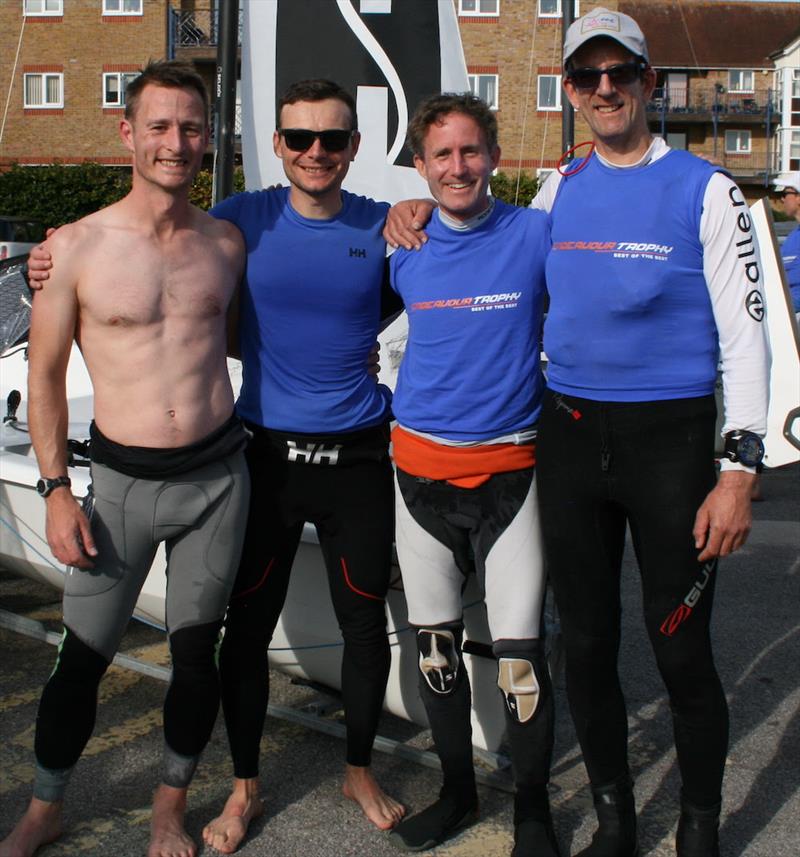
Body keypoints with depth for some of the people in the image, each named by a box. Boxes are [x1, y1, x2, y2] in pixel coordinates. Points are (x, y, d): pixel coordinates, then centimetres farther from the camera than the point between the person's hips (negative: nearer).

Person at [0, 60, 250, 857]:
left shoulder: (226, 242, 2)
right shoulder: (77, 246, -7)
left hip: (218, 475, 2)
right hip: (121, 480, -2)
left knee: (196, 651, 12)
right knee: (82, 658, 7)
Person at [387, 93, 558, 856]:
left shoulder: (538, 235, -4)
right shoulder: (402, 251, 3)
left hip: (508, 468, -3)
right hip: (421, 467, 3)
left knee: (519, 648, -5)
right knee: (433, 641, 12)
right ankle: (457, 789, 32)